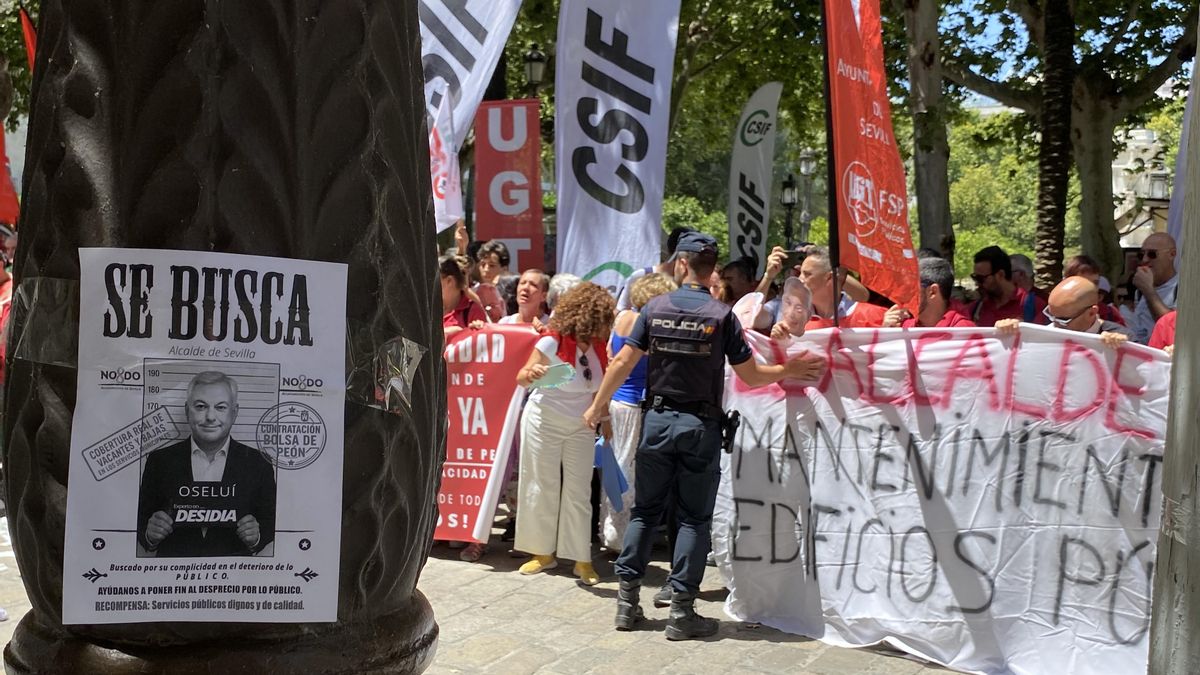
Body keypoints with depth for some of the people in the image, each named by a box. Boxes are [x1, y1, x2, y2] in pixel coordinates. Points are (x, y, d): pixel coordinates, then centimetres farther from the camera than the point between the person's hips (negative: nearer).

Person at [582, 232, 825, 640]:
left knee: (645, 510, 13)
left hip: (657, 419, 2)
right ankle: (681, 612, 7)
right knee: (694, 518, 5)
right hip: (701, 425, -2)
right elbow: (750, 375, -6)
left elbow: (623, 363, -1)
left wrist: (597, 405, 10)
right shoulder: (722, 315, -8)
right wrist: (789, 370, 10)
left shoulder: (655, 308, -2)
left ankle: (627, 601, 17)